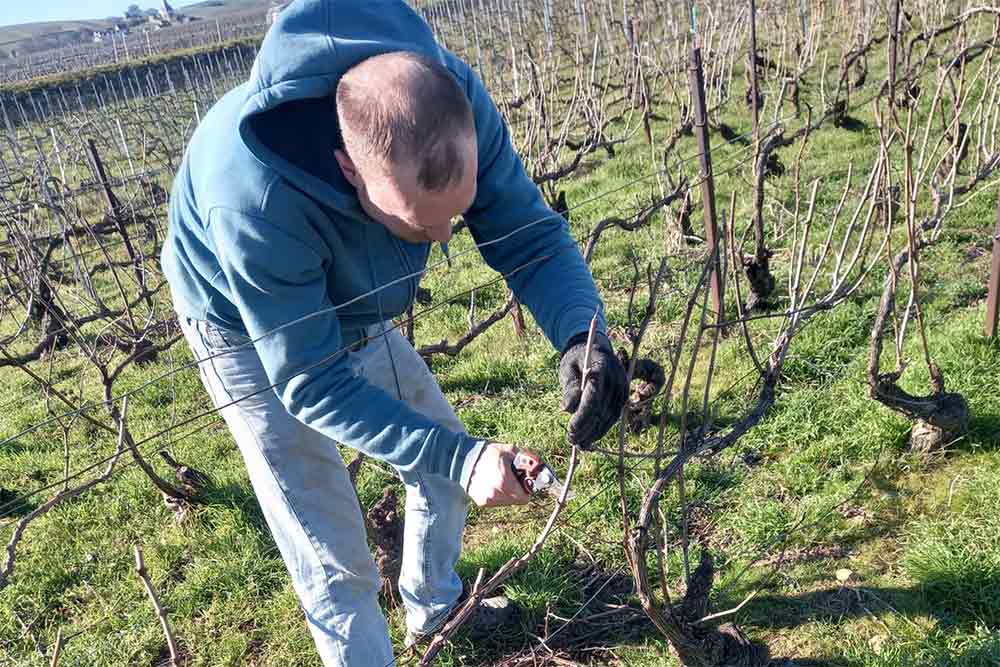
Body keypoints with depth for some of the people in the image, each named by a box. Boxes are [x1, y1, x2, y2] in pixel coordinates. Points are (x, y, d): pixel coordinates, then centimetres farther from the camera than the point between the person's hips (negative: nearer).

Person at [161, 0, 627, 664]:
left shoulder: (456, 103, -31)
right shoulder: (254, 198, -44)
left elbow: (533, 236, -21)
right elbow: (310, 381, -34)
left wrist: (582, 335, -42)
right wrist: (458, 458, -42)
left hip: (356, 311, 5)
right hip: (252, 334, -4)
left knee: (448, 463, 16)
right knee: (334, 561, -2)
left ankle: (435, 607, 44)